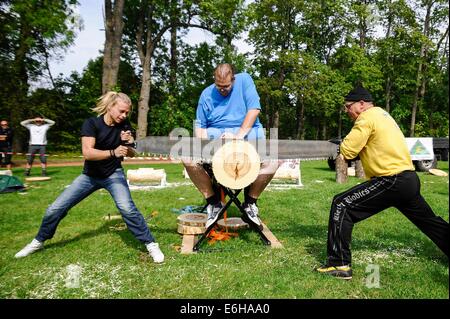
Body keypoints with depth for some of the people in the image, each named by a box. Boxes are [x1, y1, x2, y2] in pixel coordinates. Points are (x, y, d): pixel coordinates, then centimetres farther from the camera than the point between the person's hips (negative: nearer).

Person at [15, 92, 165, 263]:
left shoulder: (124, 125, -9)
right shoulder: (91, 123, -17)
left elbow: (131, 154, -4)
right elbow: (87, 152, -31)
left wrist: (128, 143, -26)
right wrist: (113, 152, -45)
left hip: (114, 174, 0)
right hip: (90, 175, 1)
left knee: (127, 208, -25)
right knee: (55, 208, 3)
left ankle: (151, 244, -11)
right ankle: (39, 241, 31)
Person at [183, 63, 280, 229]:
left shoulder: (244, 80, 0)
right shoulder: (206, 94, 6)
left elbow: (254, 109, -9)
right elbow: (200, 125, 8)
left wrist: (238, 135, -20)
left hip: (248, 135, -1)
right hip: (215, 138, 2)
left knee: (273, 160, -27)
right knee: (188, 158, -24)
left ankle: (250, 201, -2)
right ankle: (213, 202, -2)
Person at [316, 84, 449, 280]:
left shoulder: (367, 117, -9)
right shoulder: (382, 114, 19)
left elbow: (347, 151, -16)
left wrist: (345, 145, 5)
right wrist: (352, 146, 9)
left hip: (391, 182, -10)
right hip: (410, 180, 10)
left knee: (341, 205, -10)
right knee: (430, 222, 26)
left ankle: (340, 265, -10)